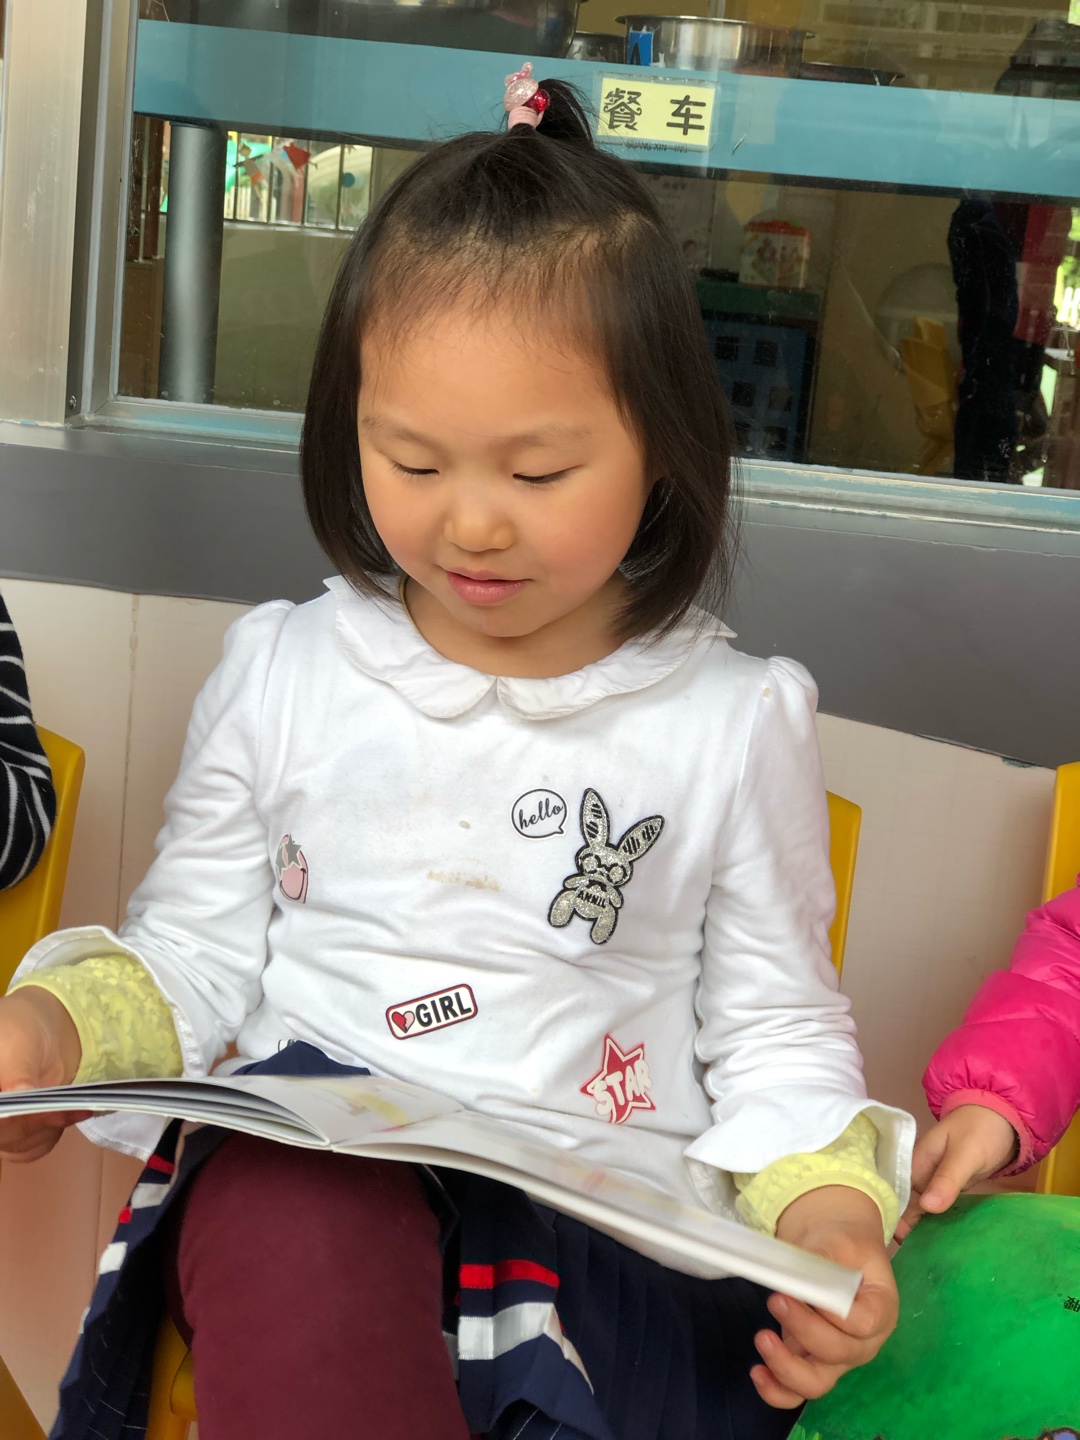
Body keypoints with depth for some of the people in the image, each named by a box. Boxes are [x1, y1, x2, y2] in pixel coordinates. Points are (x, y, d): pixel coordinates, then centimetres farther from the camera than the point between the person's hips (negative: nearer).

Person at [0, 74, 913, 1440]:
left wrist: (825, 1207, -9)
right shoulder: (282, 671, 6)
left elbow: (775, 1026, 9)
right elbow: (193, 954, 13)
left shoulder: (737, 722, 3)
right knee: (289, 1222, -33)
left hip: (614, 1207, 0)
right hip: (310, 1159, 1)